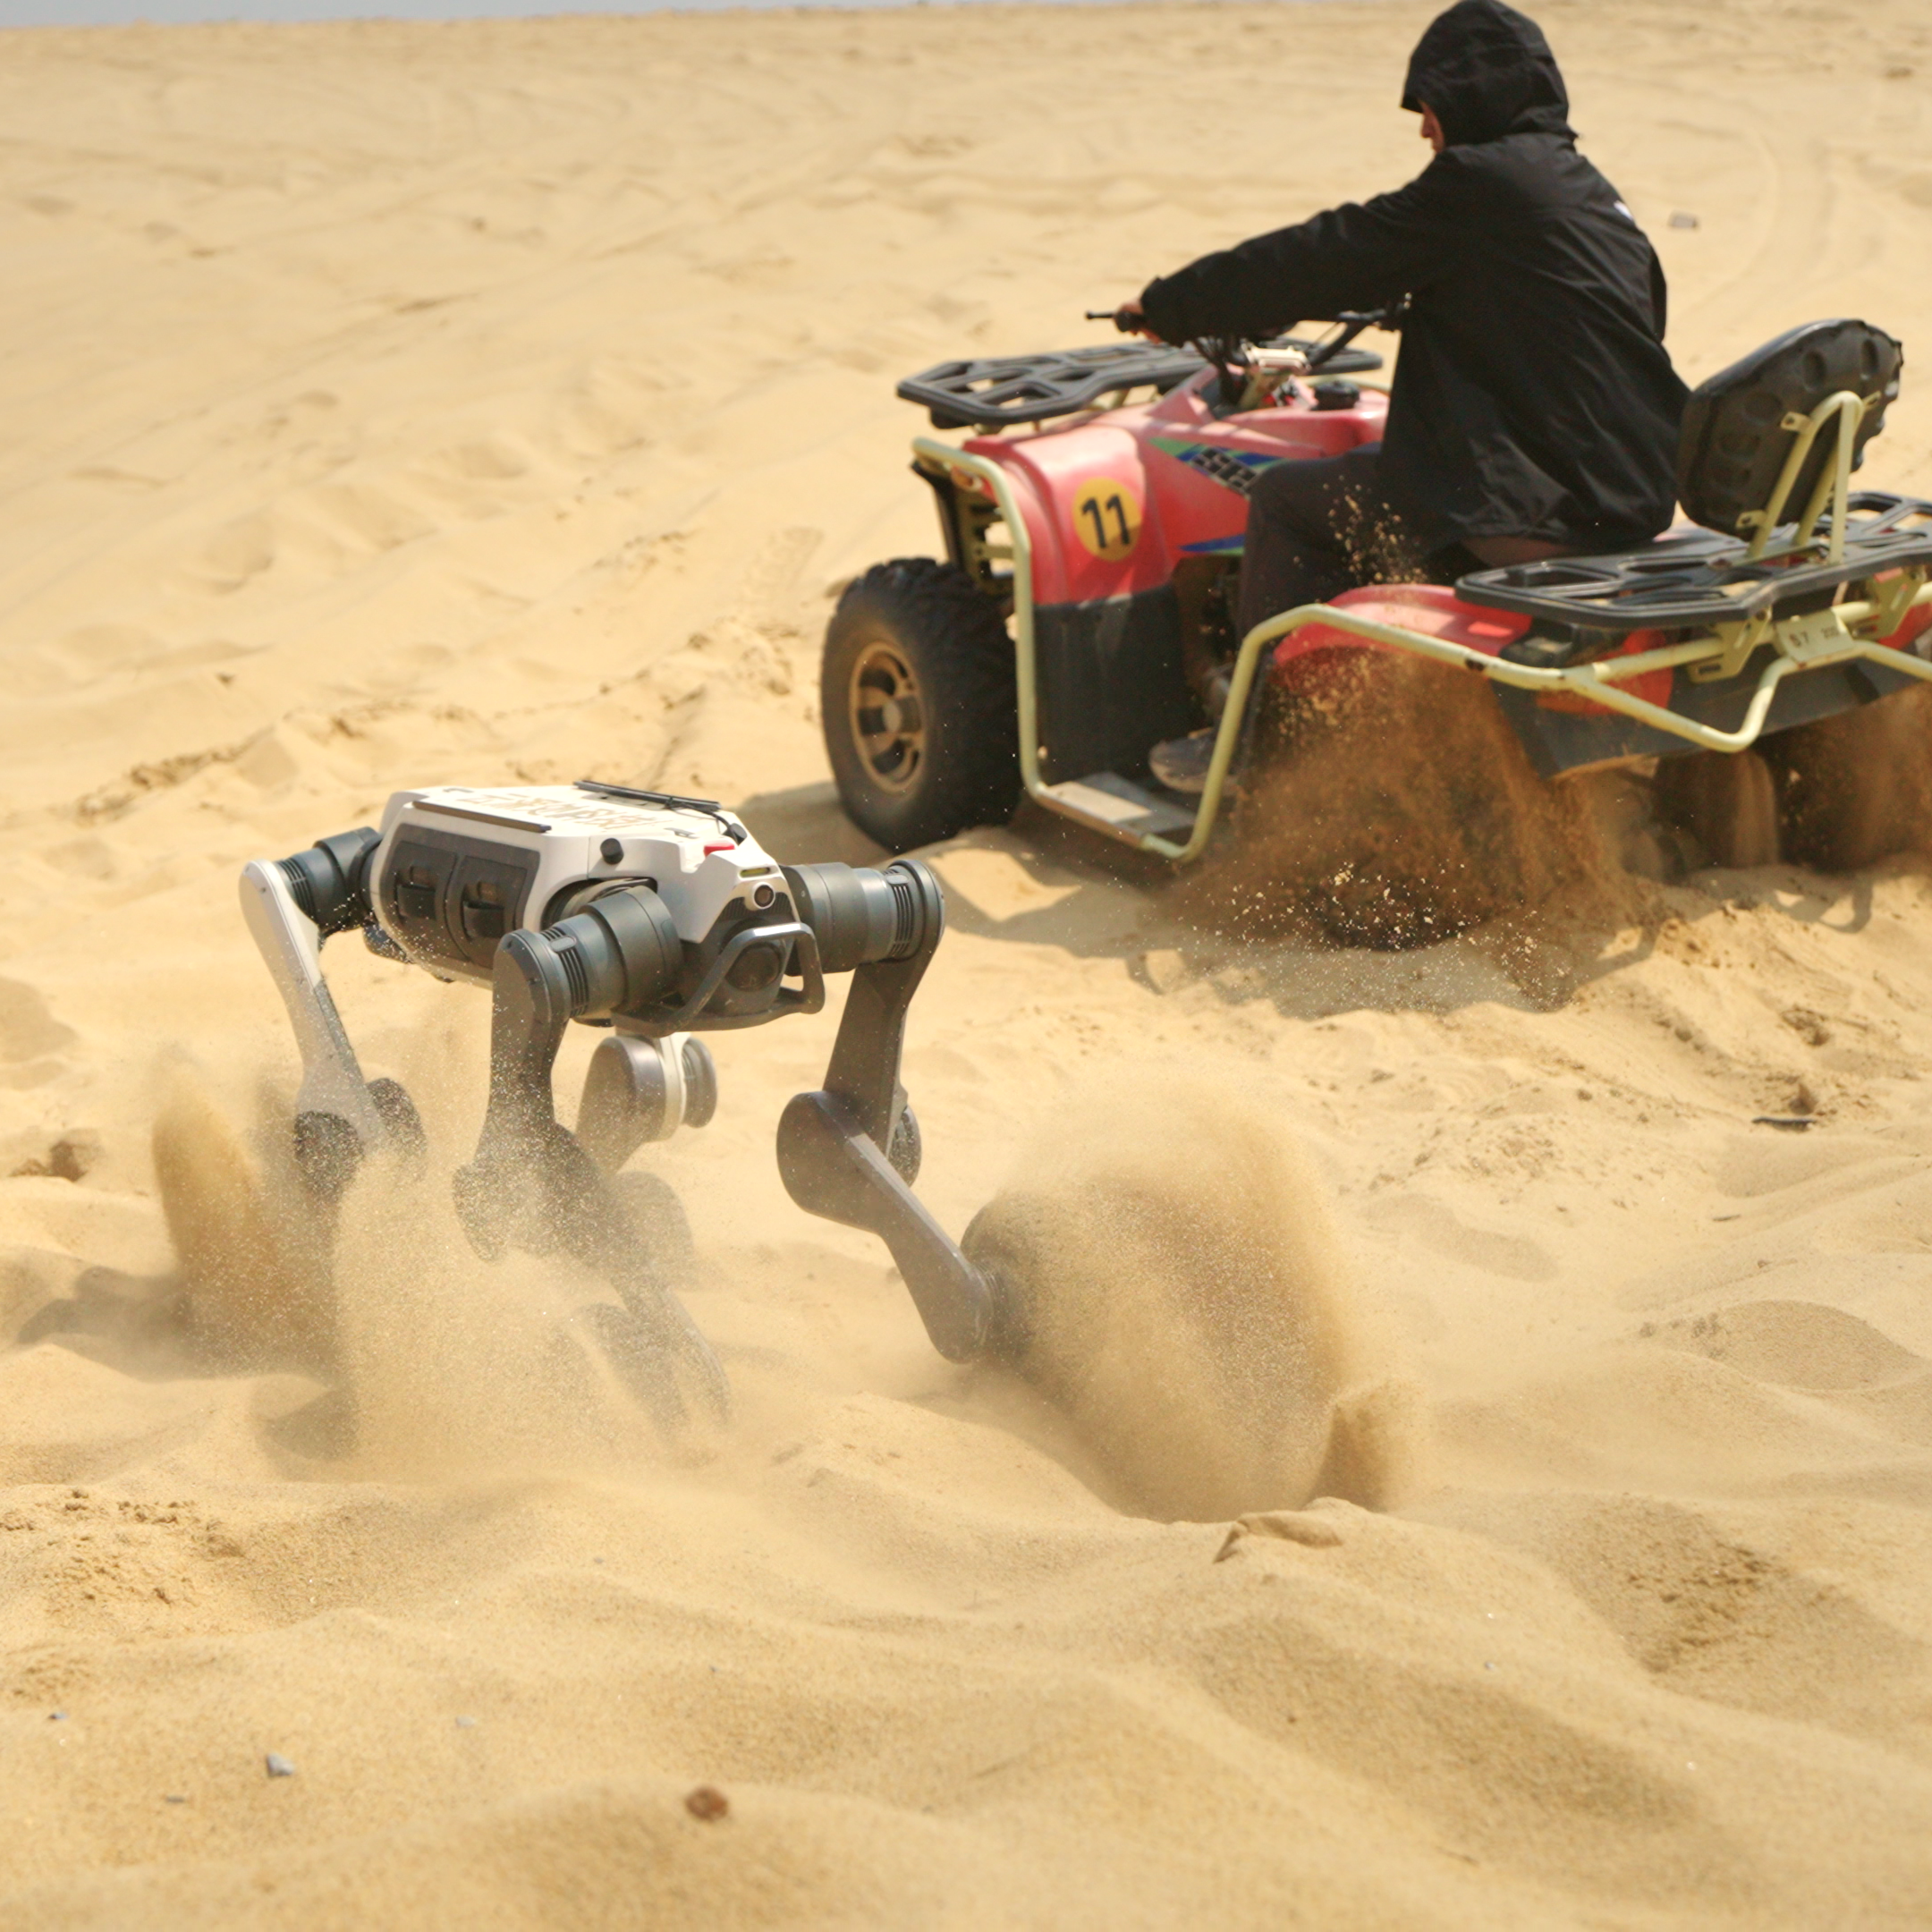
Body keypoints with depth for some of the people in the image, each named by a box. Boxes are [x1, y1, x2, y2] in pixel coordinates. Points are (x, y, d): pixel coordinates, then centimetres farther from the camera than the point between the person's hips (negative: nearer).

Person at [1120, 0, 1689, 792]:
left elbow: (1325, 260, -5)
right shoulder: (1591, 191, 16)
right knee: (1373, 475, 28)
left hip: (1533, 512, -9)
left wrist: (1170, 306, 6)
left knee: (1288, 502, 4)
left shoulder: (1477, 183, -10)